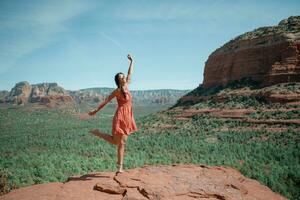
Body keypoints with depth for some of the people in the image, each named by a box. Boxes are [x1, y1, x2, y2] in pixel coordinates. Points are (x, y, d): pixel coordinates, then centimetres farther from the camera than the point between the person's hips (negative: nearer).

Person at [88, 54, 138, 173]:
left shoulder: (126, 86, 9)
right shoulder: (117, 91, -9)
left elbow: (130, 73, 20)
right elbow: (106, 101, -5)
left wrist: (131, 61, 28)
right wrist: (96, 110, -4)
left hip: (127, 118, 7)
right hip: (121, 117, -7)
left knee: (122, 143, 7)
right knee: (116, 142, 1)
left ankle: (120, 165, 12)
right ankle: (98, 133, 16)